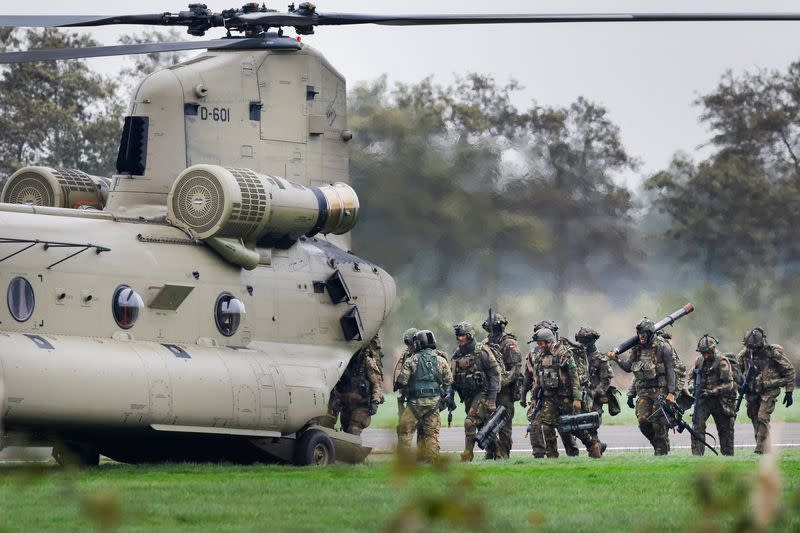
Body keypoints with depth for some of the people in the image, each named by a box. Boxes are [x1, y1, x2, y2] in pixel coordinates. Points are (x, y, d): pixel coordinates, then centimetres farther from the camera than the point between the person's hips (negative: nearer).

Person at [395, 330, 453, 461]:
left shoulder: (411, 360, -4)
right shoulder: (441, 360, 5)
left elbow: (402, 381, -6)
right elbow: (448, 381, 8)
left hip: (416, 401, -3)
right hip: (434, 401, 3)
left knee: (405, 430, 4)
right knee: (432, 432, 9)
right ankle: (432, 459, 6)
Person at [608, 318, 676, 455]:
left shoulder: (662, 347, -7)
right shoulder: (637, 349, 9)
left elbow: (670, 370, -8)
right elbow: (628, 367, 18)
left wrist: (671, 393, -13)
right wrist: (616, 358, 0)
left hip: (660, 391, -5)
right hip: (643, 391, 5)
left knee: (659, 424, -7)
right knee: (643, 421, -7)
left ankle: (661, 452, 4)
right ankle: (657, 443, 15)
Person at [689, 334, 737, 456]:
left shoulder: (722, 362, -12)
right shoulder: (699, 361, 6)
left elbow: (728, 385, -15)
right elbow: (692, 376, 21)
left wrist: (711, 391, -22)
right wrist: (692, 385, -1)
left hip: (720, 399, -4)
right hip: (703, 400, 4)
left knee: (725, 430, 7)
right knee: (697, 424, -13)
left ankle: (728, 455, 19)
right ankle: (697, 454, -15)